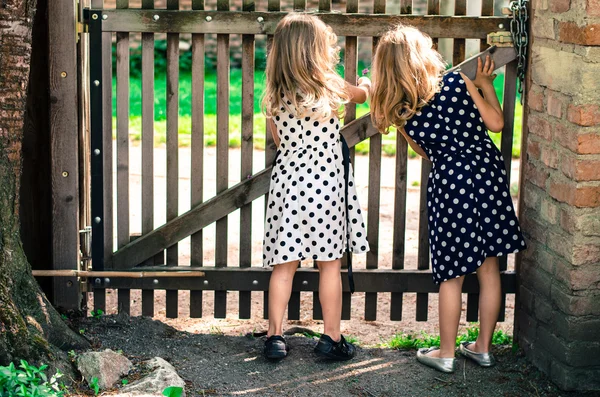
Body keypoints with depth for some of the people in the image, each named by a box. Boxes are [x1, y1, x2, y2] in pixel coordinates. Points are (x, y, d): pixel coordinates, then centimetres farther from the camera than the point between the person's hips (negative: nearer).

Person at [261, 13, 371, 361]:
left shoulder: (274, 96, 2)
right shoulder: (329, 85, -7)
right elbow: (362, 94, 15)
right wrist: (365, 85, 38)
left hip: (287, 180, 3)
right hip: (327, 183, -3)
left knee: (284, 264, 7)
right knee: (330, 264, 7)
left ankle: (275, 336, 9)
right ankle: (332, 338, 14)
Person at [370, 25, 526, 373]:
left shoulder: (399, 112, -2)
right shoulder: (456, 83, -7)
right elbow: (496, 123, -1)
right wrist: (485, 85, 11)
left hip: (449, 184, -1)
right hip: (486, 171, 1)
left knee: (452, 274, 10)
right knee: (489, 268, 12)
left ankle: (446, 353, 18)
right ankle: (483, 347, 24)